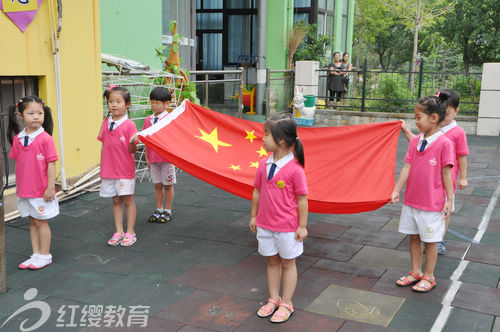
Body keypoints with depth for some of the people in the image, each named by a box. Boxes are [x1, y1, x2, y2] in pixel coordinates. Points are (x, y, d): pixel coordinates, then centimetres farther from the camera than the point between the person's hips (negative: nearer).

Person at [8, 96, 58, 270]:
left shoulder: (45, 138, -13)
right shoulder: (17, 138, 3)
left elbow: (51, 164, -12)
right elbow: (18, 164, 9)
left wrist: (50, 187, -13)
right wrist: (18, 187, 11)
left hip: (41, 190, -5)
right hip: (24, 190, 5)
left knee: (41, 221, 4)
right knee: (32, 222, 14)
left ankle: (45, 256, 17)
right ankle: (36, 254, 24)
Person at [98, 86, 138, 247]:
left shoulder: (129, 125, -11)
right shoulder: (105, 124, 5)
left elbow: (132, 150, -12)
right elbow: (104, 147, 12)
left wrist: (133, 143, -34)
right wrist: (102, 169, 14)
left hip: (125, 170, -5)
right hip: (109, 170, 5)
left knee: (128, 200, 4)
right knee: (116, 201, 12)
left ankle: (130, 233, 14)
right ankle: (118, 232, 21)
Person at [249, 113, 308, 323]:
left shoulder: (294, 168, -19)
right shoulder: (264, 165, -1)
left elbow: (302, 199, -14)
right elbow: (257, 191, 9)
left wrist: (302, 226, -11)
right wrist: (253, 216, 13)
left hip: (288, 227, -5)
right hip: (265, 224, 6)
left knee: (288, 263, 11)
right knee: (272, 261, 17)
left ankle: (286, 304, 23)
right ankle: (273, 299, 32)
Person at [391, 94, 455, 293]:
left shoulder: (444, 143, -14)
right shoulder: (415, 141, 4)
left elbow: (446, 173, -11)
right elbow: (407, 167, 5)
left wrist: (449, 199, -7)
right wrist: (396, 190, 1)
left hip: (432, 203, -6)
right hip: (411, 200, 6)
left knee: (430, 240, 8)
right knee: (414, 237, 16)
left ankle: (429, 277, 23)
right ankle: (416, 272, 32)